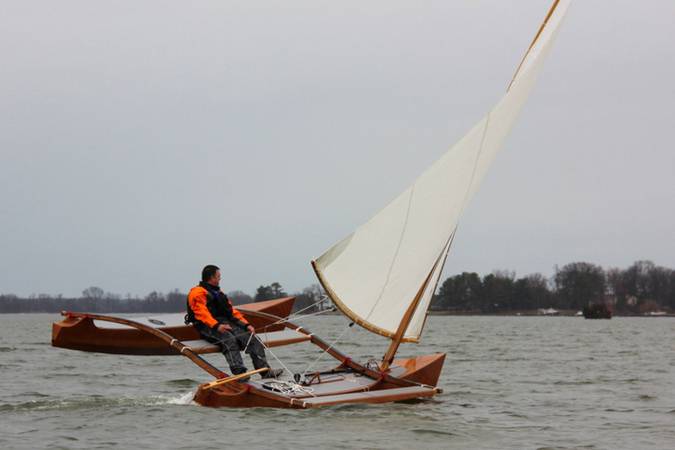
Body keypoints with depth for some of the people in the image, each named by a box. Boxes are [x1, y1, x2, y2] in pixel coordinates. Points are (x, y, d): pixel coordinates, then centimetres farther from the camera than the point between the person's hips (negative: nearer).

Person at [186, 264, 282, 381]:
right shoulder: (198, 293, 2)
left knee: (251, 337, -11)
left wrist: (246, 325, 11)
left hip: (225, 323, 8)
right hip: (208, 327, -8)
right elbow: (202, 313, -15)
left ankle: (265, 370, -17)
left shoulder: (219, 293, 31)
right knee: (229, 340, -35)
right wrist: (217, 326, -30)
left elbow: (232, 311, 26)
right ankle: (239, 373, -46)